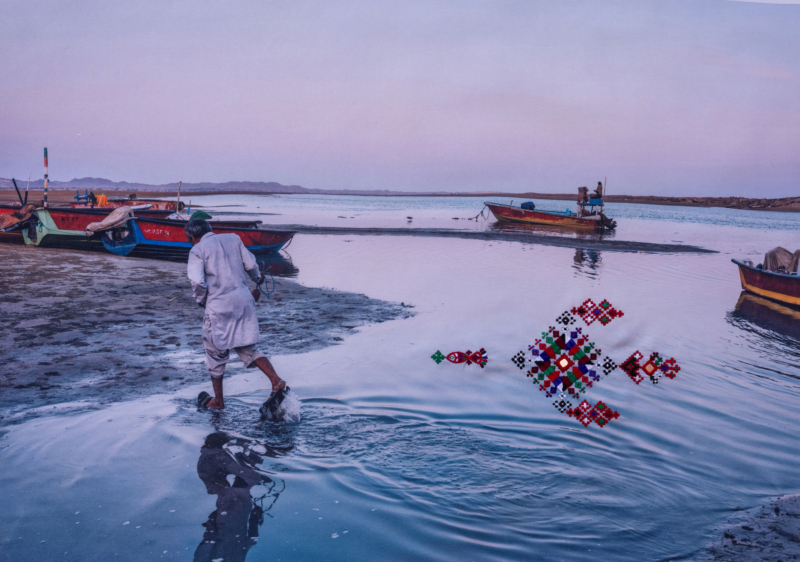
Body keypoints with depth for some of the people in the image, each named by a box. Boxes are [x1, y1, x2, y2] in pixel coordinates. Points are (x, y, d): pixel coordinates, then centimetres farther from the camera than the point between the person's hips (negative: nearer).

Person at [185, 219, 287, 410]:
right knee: (247, 348, 12)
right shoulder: (233, 238, 11)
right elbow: (251, 264, 11)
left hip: (219, 306, -5)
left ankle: (218, 400, 24)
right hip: (244, 300, 5)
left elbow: (197, 282, -14)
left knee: (216, 352, 12)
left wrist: (202, 301, 4)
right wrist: (258, 283, 28)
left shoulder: (197, 250, -4)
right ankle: (277, 381, -6)